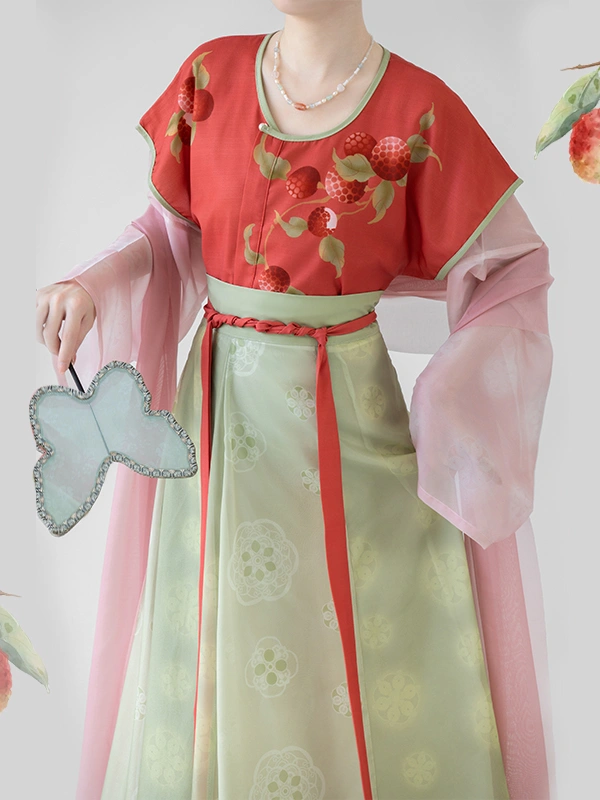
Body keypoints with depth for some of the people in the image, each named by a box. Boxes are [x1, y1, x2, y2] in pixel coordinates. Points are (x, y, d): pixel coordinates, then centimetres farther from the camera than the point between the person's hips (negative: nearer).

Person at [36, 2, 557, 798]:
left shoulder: (420, 112, -6)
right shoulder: (211, 74, 2)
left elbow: (510, 271, 0)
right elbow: (173, 226, 11)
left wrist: (465, 408, -12)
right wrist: (93, 287, -7)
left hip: (350, 416, -2)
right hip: (223, 407, 2)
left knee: (377, 657, 7)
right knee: (208, 647, 12)